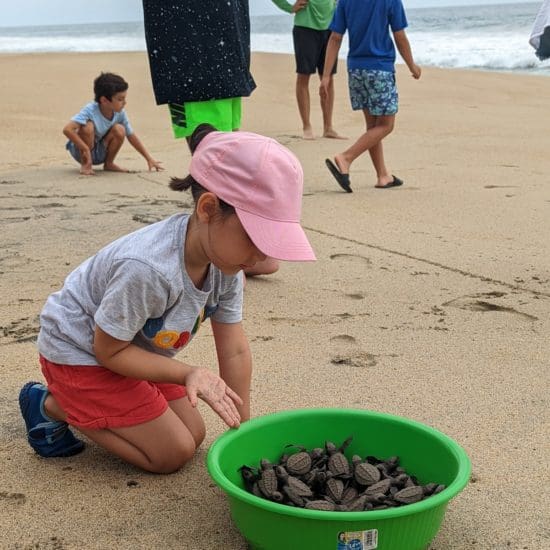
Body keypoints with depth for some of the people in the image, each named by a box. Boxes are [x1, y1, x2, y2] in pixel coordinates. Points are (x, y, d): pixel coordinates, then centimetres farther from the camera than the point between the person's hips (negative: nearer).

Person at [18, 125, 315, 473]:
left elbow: (234, 351, -8)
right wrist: (188, 374, -32)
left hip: (136, 346, 8)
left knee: (193, 437, 12)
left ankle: (78, 403, 21)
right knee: (173, 454, -5)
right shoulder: (147, 269, -40)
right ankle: (51, 405, 6)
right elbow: (109, 351, -25)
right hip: (80, 351, -8)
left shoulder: (225, 262, -16)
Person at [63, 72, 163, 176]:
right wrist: (86, 149, -37)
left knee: (119, 130, -21)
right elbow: (67, 129, -39)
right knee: (88, 126, -33)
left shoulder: (120, 113, -12)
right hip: (81, 151, -4)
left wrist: (149, 159, -2)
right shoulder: (90, 110, -28)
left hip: (100, 153, 4)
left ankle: (109, 163, 1)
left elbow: (132, 137, -1)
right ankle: (85, 165, -14)